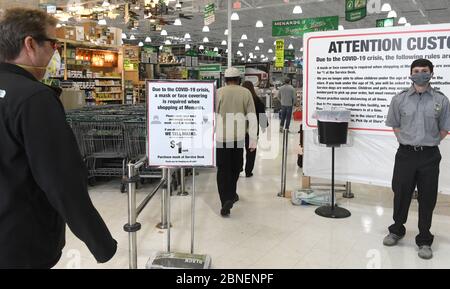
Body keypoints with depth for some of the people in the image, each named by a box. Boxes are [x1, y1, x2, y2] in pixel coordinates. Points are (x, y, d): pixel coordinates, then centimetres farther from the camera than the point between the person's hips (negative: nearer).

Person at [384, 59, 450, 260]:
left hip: (430, 156, 0)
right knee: (401, 194, 11)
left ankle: (424, 241, 21)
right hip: (405, 154, 1)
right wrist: (407, 141, 5)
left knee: (427, 199, 7)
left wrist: (429, 143, 2)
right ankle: (397, 230, 32)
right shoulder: (399, 99, 2)